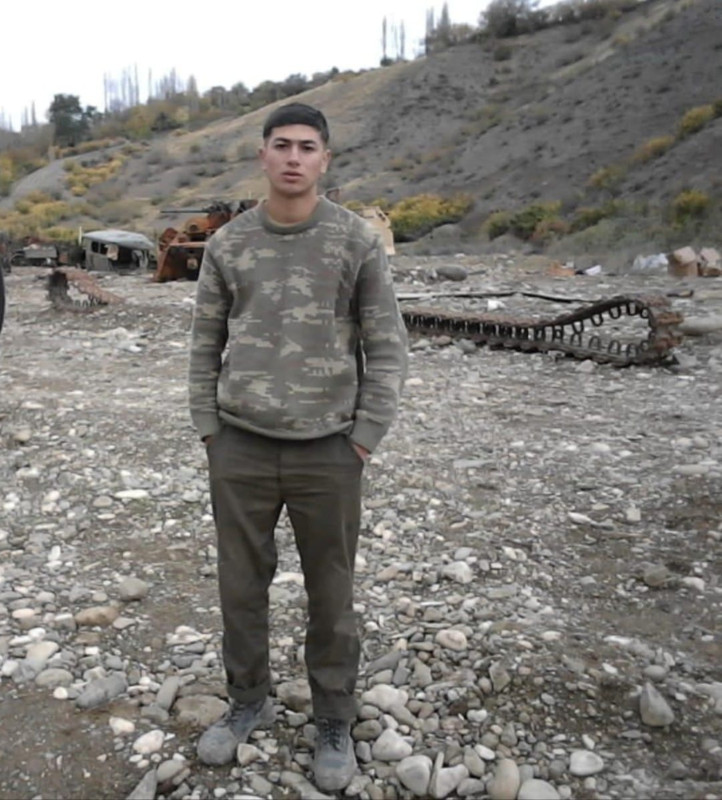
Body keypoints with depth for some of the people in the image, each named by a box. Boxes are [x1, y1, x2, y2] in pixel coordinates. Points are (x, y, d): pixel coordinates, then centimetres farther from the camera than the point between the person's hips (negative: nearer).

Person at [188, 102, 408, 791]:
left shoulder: (358, 240, -3)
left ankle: (333, 720, 30)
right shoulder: (227, 244, 4)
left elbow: (387, 348, -2)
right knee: (241, 585, 14)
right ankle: (248, 701, 37)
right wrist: (208, 429, 4)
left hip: (327, 451, -2)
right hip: (240, 449, 2)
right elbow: (206, 344, 9)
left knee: (330, 594, 10)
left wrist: (364, 439, -6)